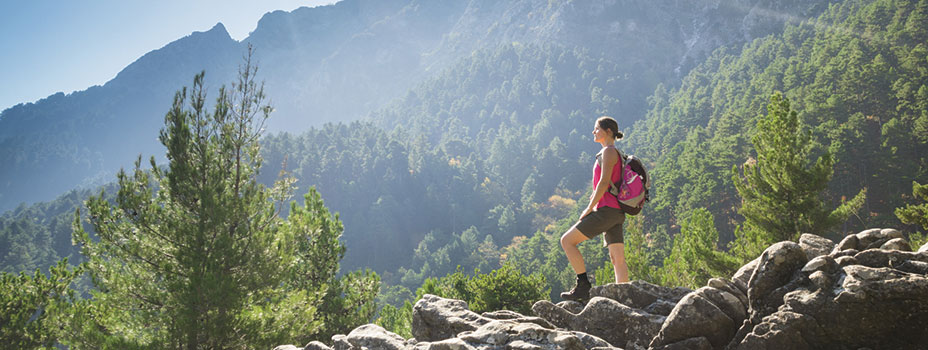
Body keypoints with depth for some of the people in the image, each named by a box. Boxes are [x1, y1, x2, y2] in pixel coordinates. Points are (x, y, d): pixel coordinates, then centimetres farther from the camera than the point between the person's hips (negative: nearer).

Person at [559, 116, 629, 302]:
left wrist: (589, 208, -12)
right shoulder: (615, 154, 21)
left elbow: (604, 182, -16)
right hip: (616, 214, 10)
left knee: (567, 240, -6)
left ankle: (583, 286, -7)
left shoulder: (609, 151, -8)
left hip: (606, 210, -10)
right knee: (618, 260, 4)